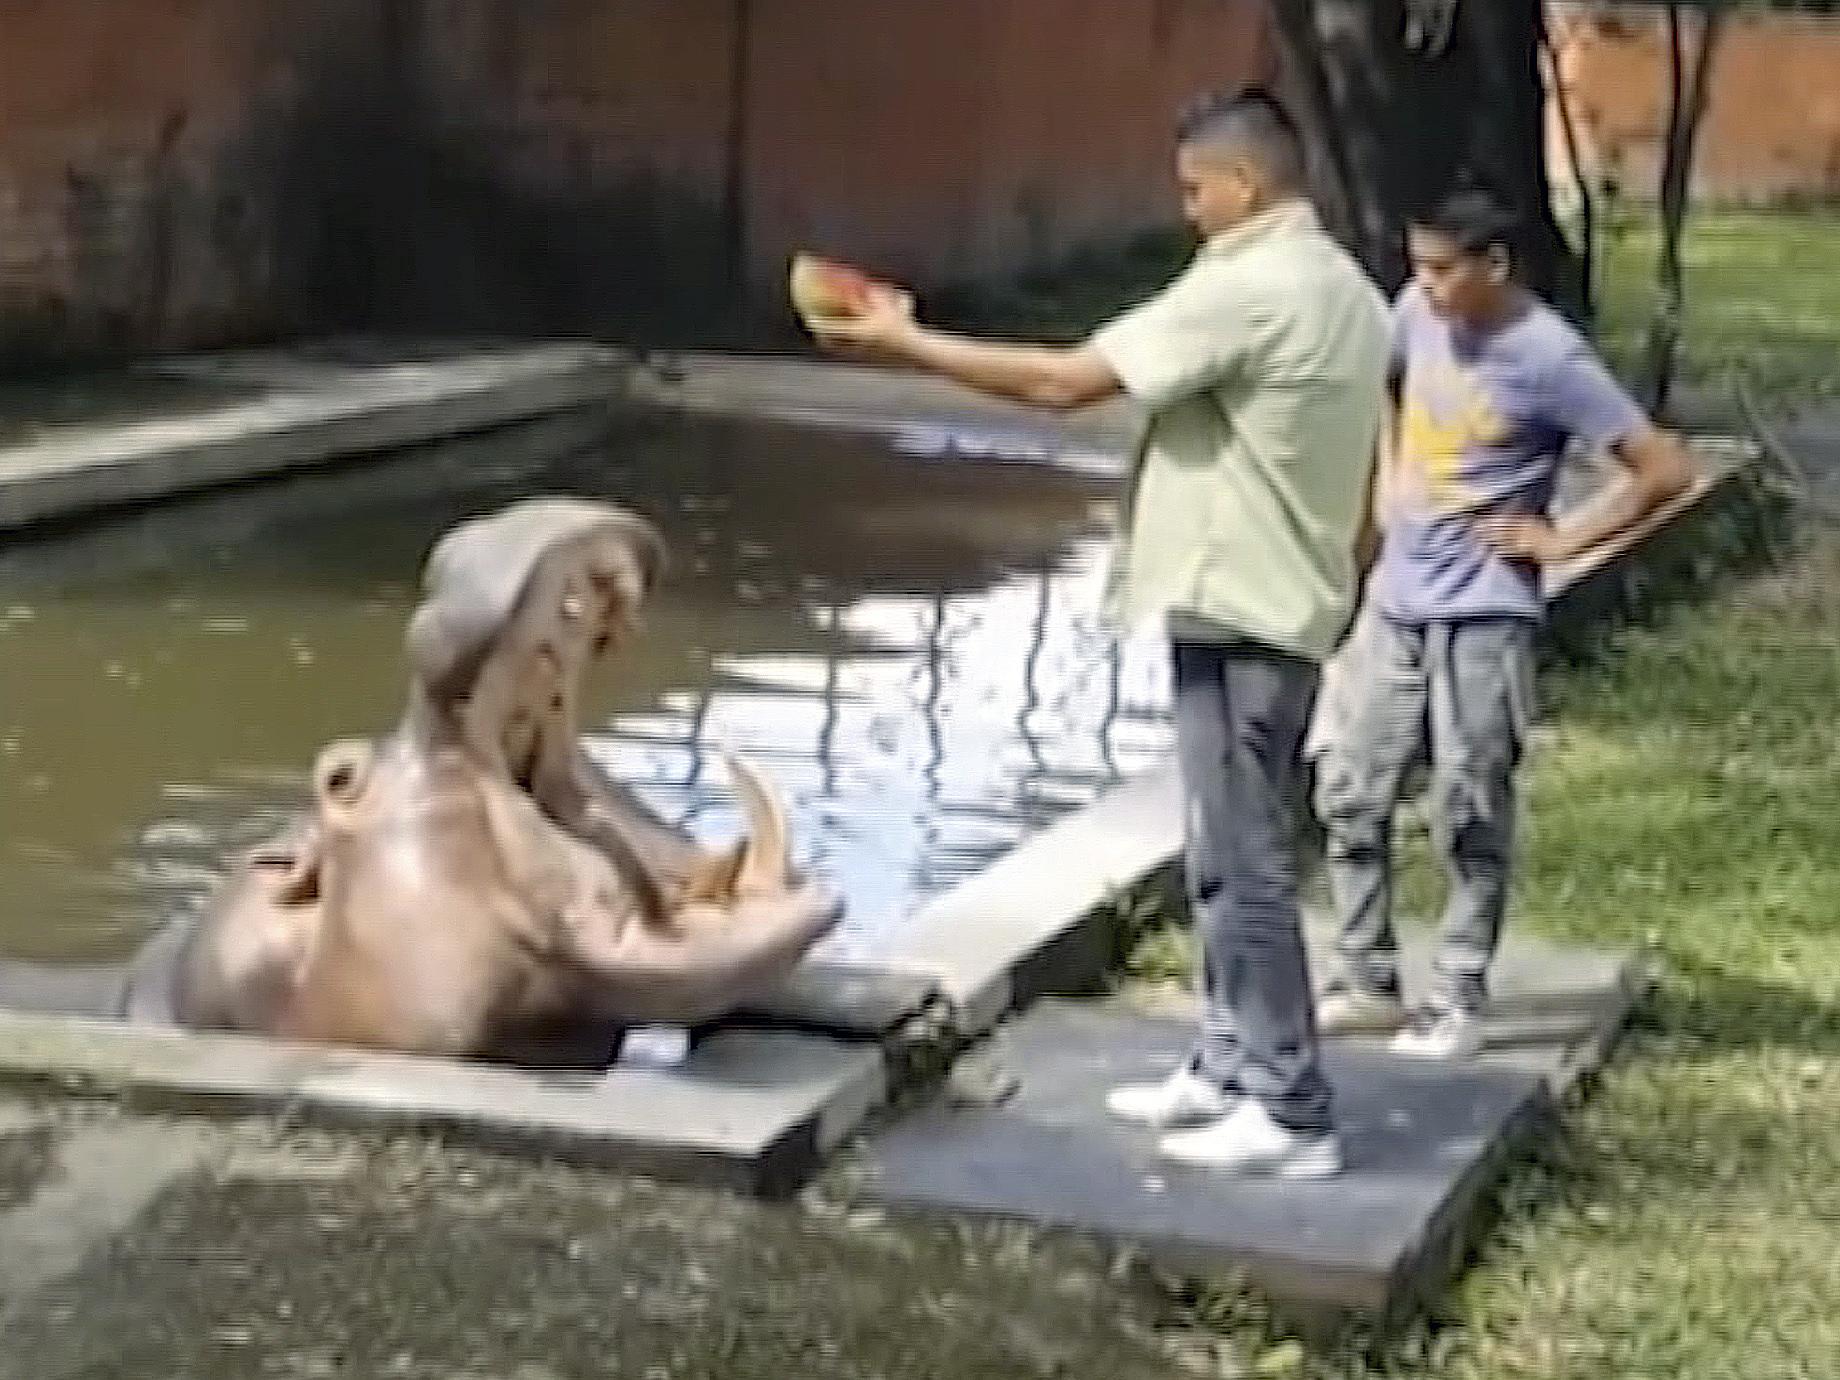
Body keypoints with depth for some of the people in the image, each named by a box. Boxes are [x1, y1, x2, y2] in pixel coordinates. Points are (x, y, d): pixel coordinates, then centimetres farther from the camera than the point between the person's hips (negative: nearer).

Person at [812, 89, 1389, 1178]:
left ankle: (1292, 1115, -1)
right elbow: (1365, 474, 17)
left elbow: (1063, 381, -19)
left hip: (1236, 611, -10)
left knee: (1242, 864, -5)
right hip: (1287, 607, 10)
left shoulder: (1246, 285, -18)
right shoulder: (1346, 291, 12)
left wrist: (907, 341, -11)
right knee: (1232, 853, 17)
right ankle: (1231, 1068, 25)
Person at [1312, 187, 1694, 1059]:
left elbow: (1665, 470, -17)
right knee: (1349, 795, 8)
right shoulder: (1419, 312, -1)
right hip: (1394, 600, 6)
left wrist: (1560, 541, -12)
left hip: (1479, 616, -6)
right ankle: (1367, 982, 20)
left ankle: (1457, 1003, 12)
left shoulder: (1549, 359, -18)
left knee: (1468, 817, 1)